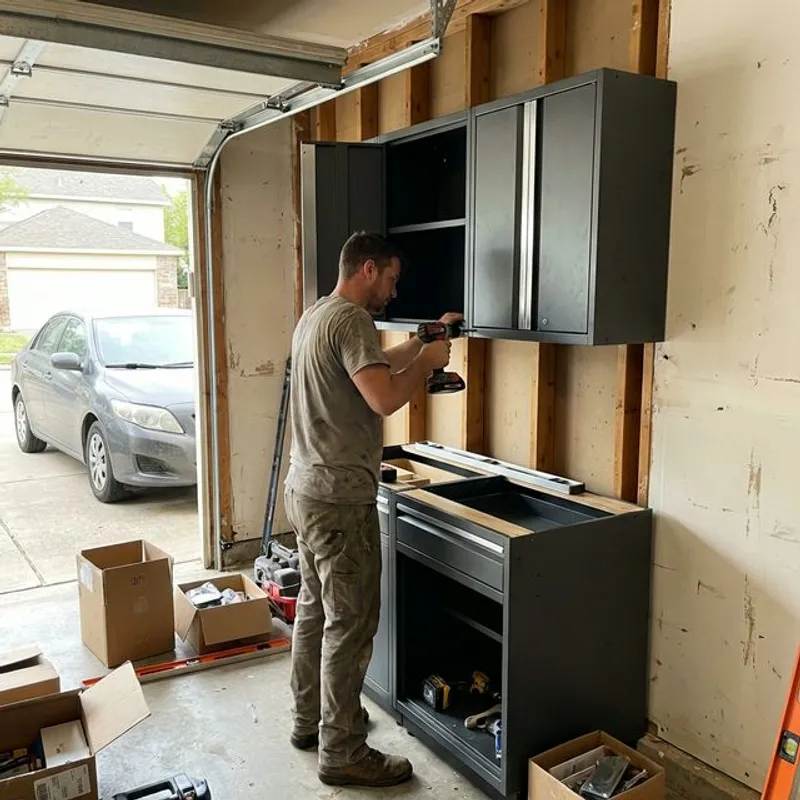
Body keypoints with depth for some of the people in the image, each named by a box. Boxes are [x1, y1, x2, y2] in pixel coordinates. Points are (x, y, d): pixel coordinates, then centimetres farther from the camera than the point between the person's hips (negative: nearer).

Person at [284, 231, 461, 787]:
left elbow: (374, 364, 27)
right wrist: (428, 362, -11)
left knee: (316, 607, 19)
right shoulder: (350, 319, -17)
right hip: (340, 497, -11)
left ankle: (309, 720, 33)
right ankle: (343, 753, 10)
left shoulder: (315, 316, 15)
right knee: (351, 622, -1)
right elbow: (385, 397, -27)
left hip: (307, 488, 11)